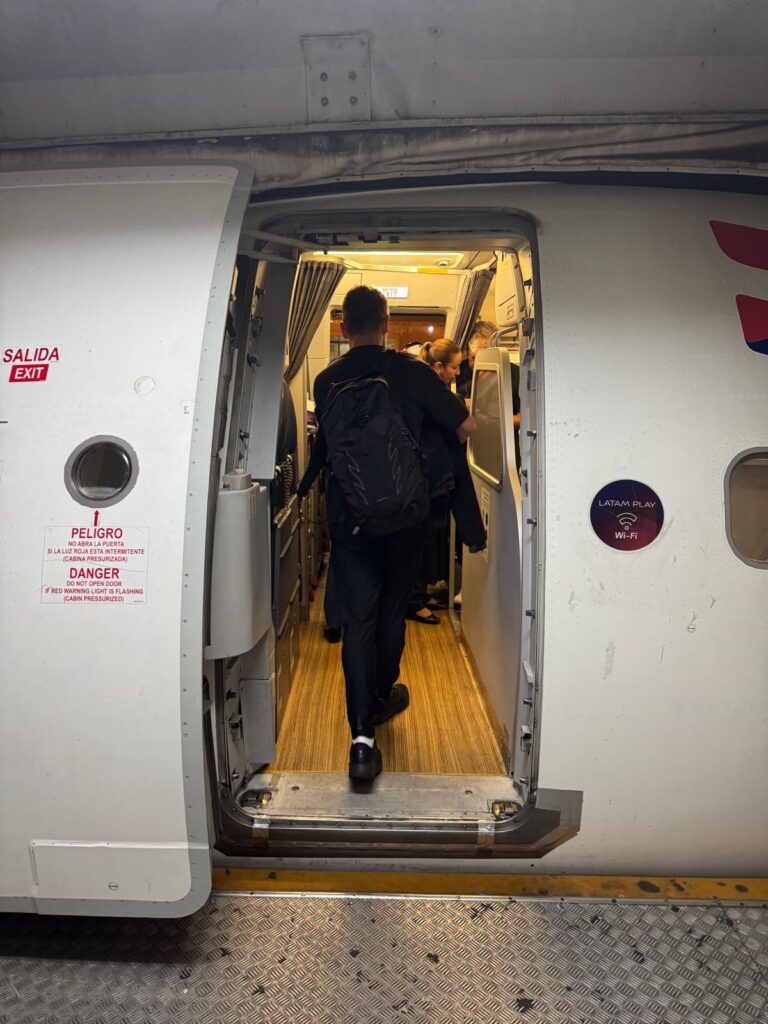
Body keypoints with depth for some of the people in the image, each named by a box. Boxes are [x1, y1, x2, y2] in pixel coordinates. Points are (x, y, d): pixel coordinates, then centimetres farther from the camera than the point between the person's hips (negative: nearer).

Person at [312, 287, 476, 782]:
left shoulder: (326, 382, 1)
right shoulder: (411, 373, -8)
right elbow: (466, 427, -4)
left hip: (348, 516, 1)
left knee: (357, 620, 4)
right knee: (392, 611, 17)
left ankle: (363, 736, -4)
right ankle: (382, 697, 38)